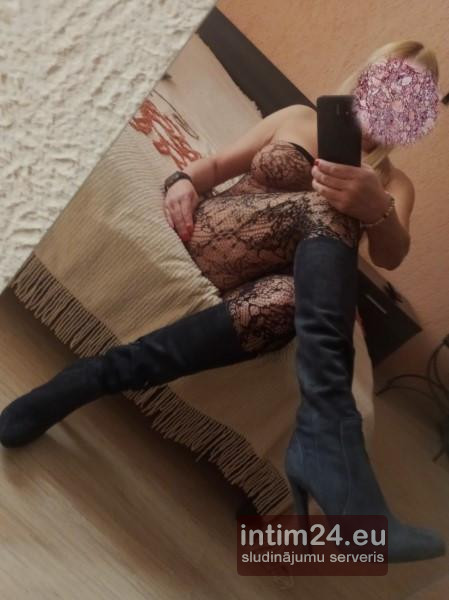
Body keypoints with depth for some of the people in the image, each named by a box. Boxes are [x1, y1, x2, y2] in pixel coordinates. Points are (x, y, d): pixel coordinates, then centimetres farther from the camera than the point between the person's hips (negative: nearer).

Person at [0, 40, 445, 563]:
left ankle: (97, 377, -32)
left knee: (288, 299, -36)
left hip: (277, 274, 1)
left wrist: (377, 209, -29)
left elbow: (390, 256, -4)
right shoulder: (299, 119, 17)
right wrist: (185, 179, -10)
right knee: (326, 210, -28)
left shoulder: (393, 183, 17)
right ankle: (329, 449, -43)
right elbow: (217, 165, 15)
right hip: (202, 235, -1)